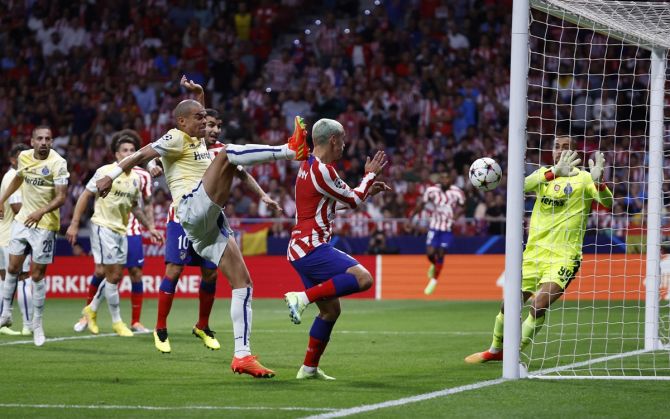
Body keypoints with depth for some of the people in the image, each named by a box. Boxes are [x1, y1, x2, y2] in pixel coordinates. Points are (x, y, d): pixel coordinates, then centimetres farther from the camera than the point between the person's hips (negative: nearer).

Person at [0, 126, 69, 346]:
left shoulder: (58, 163, -15)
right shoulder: (24, 157, 1)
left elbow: (61, 197, -19)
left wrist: (41, 212, -32)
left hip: (45, 224, -5)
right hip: (22, 219, 5)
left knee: (37, 275, -2)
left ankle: (37, 325, 10)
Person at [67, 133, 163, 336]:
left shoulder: (136, 179, 8)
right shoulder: (105, 172, -10)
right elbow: (85, 196, -7)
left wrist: (149, 227, 18)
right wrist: (74, 224, -10)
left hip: (122, 230, 7)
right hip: (103, 226, -7)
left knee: (116, 276, 8)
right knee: (112, 275, -7)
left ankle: (91, 309, 28)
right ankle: (117, 321, 2)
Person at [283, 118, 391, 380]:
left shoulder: (309, 167, 18)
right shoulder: (322, 170, -13)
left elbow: (334, 202, 33)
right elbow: (353, 201, -2)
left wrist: (367, 191, 32)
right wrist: (370, 174, 13)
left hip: (302, 249, 10)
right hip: (311, 247, -10)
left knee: (331, 309, 14)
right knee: (362, 278, -23)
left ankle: (309, 368, 15)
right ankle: (303, 298, -24)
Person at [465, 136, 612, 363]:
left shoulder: (583, 178, -3)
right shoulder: (543, 174, 6)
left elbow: (608, 203, -18)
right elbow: (524, 185, -17)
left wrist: (598, 181, -38)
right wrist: (554, 172, -33)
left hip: (563, 257, -4)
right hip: (534, 254, 4)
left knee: (538, 308, -19)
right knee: (508, 306, 8)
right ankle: (495, 351, 33)